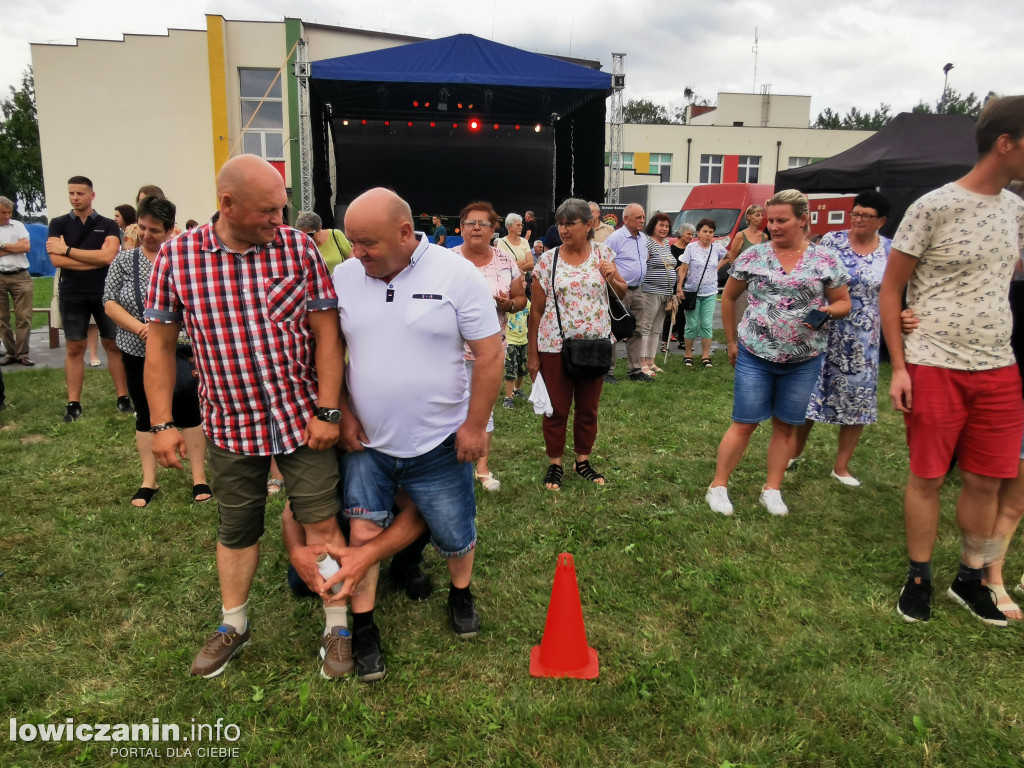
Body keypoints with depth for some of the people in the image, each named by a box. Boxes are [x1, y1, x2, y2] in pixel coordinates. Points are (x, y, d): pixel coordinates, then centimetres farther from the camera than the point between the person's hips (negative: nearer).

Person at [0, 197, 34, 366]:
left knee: (24, 317, -2)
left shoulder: (18, 225, 6)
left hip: (21, 277, -1)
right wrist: (16, 247, -8)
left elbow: (26, 247, -5)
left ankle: (22, 353, 4)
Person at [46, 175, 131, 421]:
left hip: (105, 293, 0)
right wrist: (96, 259, -12)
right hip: (72, 294, 1)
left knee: (114, 345, 4)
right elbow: (56, 260, -9)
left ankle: (123, 398, 11)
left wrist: (68, 249, -11)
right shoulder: (58, 224, 4)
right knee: (74, 348, 5)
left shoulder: (108, 225, 2)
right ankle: (73, 404, 10)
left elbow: (108, 257, -14)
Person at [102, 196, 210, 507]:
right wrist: (140, 328, -17)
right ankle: (148, 481, 21)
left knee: (188, 411, 3)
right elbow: (109, 302, -1)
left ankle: (199, 478, 14)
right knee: (146, 415, 11)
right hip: (138, 353, 3)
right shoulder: (125, 260, 2)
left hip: (180, 352, -2)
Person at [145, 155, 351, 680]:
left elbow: (326, 333, -6)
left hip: (302, 419, -1)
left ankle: (337, 627, 23)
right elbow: (160, 343, 1)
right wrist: (161, 423, -2)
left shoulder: (298, 248, -8)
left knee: (321, 523, 4)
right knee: (236, 529, 18)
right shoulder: (176, 256, -5)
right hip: (230, 425, 2)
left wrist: (327, 412, -10)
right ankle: (233, 625, 39)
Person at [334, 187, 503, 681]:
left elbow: (489, 353, -10)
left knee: (455, 534, 12)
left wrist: (475, 424, -11)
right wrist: (342, 414, -1)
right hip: (366, 441, 2)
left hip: (440, 442, -2)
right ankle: (363, 626, 24)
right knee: (361, 533, 3)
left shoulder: (457, 274, -12)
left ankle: (461, 594, 42)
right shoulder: (343, 278, -2)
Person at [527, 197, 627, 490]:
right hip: (555, 346, -2)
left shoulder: (602, 253, 2)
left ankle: (583, 461, 30)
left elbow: (623, 293, 10)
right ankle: (554, 463, 22)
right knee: (557, 408, 6)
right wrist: (532, 353, -3)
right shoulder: (548, 260, -4)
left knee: (588, 408, 13)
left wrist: (611, 278, -13)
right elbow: (536, 310, -2)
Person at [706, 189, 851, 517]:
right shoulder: (752, 256, -1)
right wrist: (732, 341, 9)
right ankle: (718, 486, 12)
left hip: (803, 360, 1)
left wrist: (829, 310, -16)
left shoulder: (826, 260, -1)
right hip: (754, 356, -1)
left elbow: (843, 302, 7)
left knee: (785, 426, 10)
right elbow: (729, 297, 10)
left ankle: (772, 490, 23)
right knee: (744, 423, 1)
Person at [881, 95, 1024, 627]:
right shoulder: (933, 208, -8)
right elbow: (890, 291, -6)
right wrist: (898, 366, -11)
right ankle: (918, 579, 20)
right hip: (935, 367, -5)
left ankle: (970, 579, 26)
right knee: (927, 478, 4)